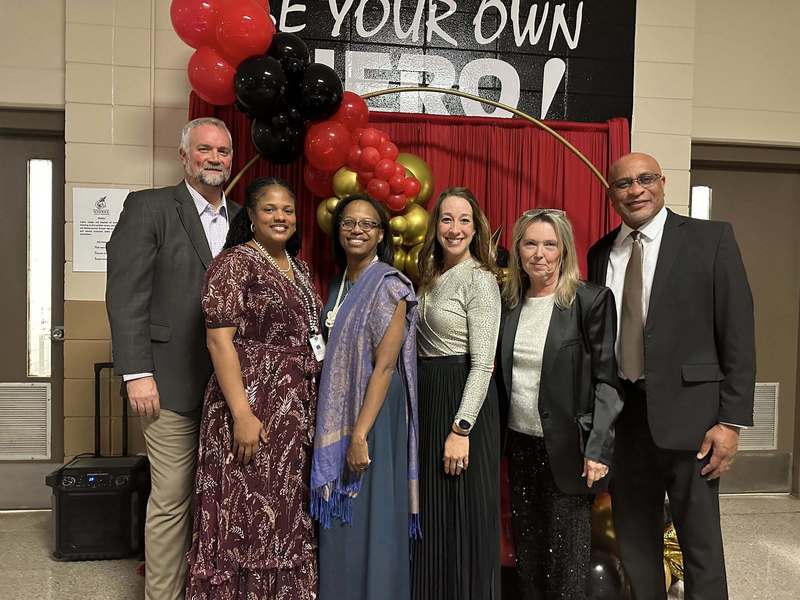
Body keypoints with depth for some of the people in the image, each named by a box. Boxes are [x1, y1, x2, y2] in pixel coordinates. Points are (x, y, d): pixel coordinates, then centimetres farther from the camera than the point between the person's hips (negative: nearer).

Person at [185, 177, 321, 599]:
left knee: (288, 515, 14)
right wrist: (242, 414, -22)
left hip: (299, 411, 8)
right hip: (255, 407, -7)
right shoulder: (234, 263, -8)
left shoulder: (299, 269, 14)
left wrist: (311, 408, 12)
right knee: (249, 513, 2)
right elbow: (219, 340, -16)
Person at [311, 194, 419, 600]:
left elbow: (385, 366, -18)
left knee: (368, 522, 3)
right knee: (339, 525, 15)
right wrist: (328, 427, 11)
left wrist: (359, 434, -22)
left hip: (372, 417, -7)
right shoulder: (340, 286, 11)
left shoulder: (389, 286, -11)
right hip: (335, 418, 7)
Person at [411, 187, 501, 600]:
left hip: (463, 400, -8)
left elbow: (482, 363, -17)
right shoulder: (431, 276, 12)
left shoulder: (480, 279, -12)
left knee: (463, 517, 3)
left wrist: (461, 429, -21)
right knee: (429, 515, 17)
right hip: (427, 400, 8)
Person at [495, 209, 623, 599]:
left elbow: (607, 380, -9)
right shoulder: (508, 301, 5)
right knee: (526, 550, 15)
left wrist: (598, 449, -15)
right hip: (519, 443, 5)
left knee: (565, 557, 6)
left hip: (567, 447, -4)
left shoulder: (592, 301, -9)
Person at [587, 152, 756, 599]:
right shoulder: (601, 253, 9)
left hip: (686, 411, -4)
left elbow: (738, 334, -6)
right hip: (622, 412, 4)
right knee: (634, 539, 15)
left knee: (700, 541, 8)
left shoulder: (711, 238, -3)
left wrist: (732, 420, -11)